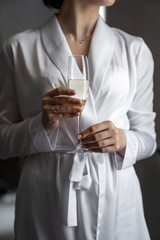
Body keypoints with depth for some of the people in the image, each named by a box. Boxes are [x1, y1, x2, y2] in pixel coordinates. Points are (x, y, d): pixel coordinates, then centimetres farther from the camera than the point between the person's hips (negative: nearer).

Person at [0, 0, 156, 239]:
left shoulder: (134, 49, 2)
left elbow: (147, 136, 5)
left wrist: (122, 140, -16)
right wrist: (43, 124, -19)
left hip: (115, 198, 2)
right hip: (46, 203, -1)